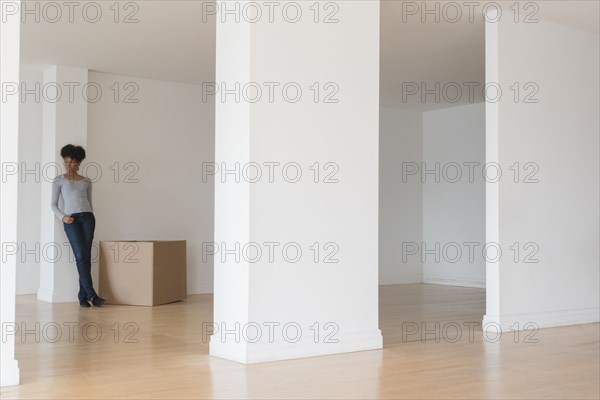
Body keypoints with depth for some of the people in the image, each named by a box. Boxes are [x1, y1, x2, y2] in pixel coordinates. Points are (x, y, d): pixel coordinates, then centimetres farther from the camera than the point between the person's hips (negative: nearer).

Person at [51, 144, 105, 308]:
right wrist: (62, 217, -10)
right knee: (80, 256, -13)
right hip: (71, 219, -3)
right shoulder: (59, 181, 9)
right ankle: (91, 294, -13)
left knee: (86, 257, -2)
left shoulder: (86, 182, 15)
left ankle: (83, 296, 3)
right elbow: (54, 204, 7)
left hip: (87, 217, 3)